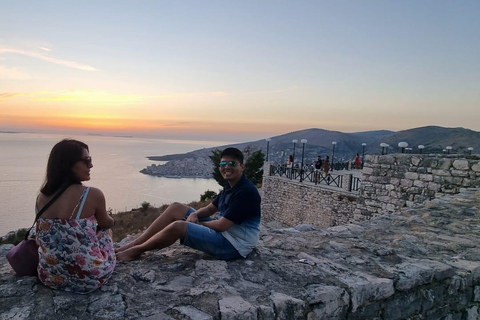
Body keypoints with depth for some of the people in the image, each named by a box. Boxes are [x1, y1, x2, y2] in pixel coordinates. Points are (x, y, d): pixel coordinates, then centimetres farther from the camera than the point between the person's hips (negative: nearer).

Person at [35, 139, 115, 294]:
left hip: (49, 276, 5)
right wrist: (108, 219, 30)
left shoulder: (42, 197, -1)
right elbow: (107, 223, 4)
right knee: (105, 229, 23)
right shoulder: (93, 194, -17)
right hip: (89, 279, -5)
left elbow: (40, 238, 14)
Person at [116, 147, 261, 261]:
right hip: (223, 231, 10)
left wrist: (198, 223, -7)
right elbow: (210, 209, 16)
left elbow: (221, 225, -25)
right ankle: (133, 244, 1)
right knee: (176, 208, 3)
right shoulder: (230, 186, 9)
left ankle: (137, 250, 1)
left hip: (233, 245, -10)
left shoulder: (245, 192, -22)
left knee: (177, 226, -23)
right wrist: (195, 215, -7)